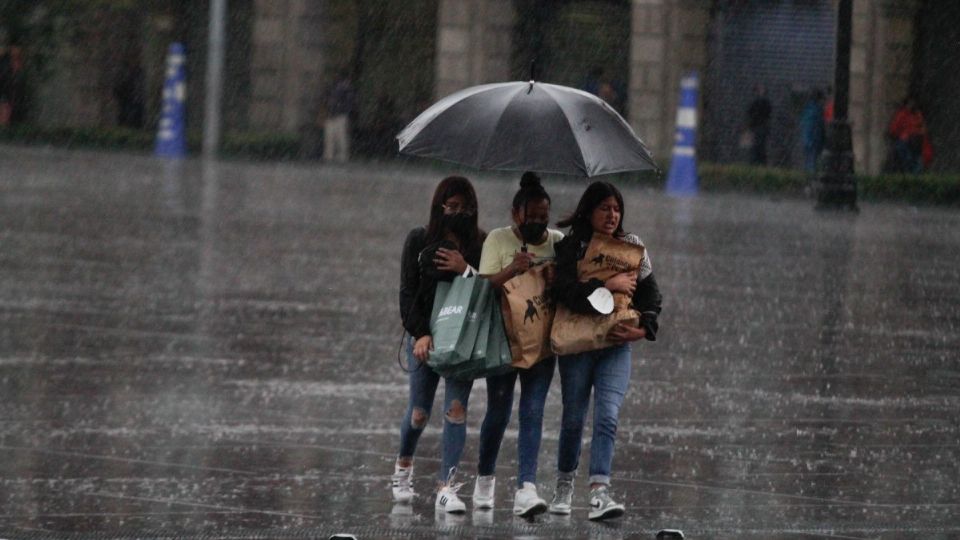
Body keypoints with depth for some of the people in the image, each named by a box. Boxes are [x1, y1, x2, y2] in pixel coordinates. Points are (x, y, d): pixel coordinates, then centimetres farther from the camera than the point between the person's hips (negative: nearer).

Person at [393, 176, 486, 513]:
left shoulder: (480, 244, 3)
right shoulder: (419, 241, 2)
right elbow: (408, 292, -1)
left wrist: (466, 269, -18)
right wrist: (420, 333, -10)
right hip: (425, 335, 0)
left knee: (456, 408, -10)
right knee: (419, 412, 3)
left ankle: (446, 486, -9)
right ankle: (404, 465, 34)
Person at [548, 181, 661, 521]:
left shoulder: (632, 247, 8)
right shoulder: (570, 247, -3)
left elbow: (650, 295, 11)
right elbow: (564, 292, -17)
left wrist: (644, 329, -6)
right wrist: (609, 286, -19)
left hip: (616, 344, 2)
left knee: (607, 416, -14)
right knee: (573, 418, 7)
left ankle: (600, 494, -23)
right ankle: (564, 486, 28)